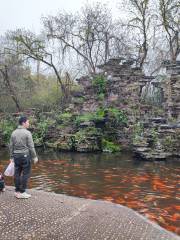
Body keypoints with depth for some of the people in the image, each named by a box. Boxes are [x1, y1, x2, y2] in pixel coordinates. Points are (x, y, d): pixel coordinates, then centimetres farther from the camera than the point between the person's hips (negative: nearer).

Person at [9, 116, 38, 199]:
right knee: (25, 174, 2)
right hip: (25, 155, -6)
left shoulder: (14, 133, 7)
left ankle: (17, 191, 18)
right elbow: (31, 146, -12)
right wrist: (34, 157, -5)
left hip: (16, 156, 6)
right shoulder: (27, 133, -10)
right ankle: (22, 192, 4)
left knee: (17, 173, 10)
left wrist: (11, 157, 16)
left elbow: (11, 146, 9)